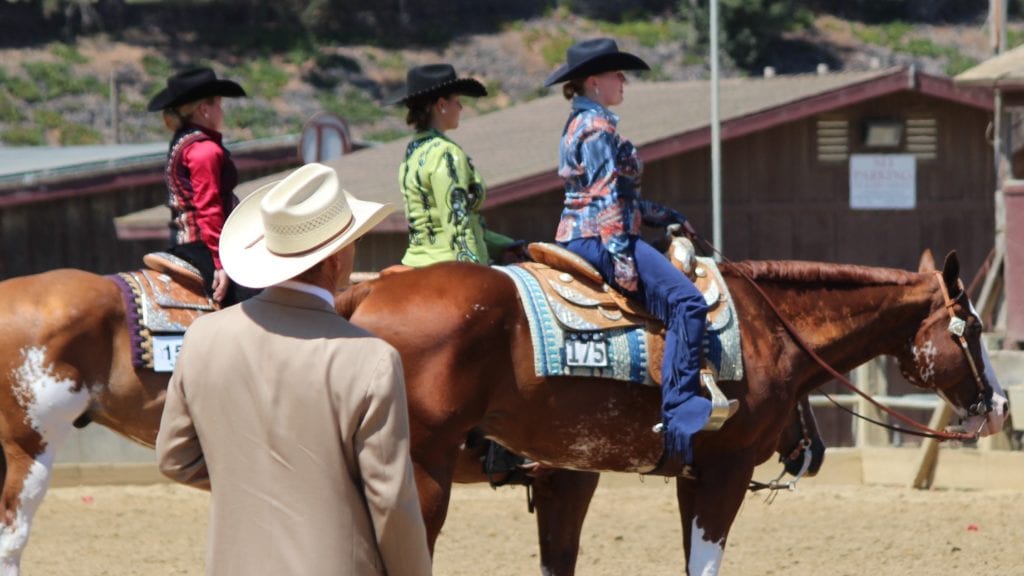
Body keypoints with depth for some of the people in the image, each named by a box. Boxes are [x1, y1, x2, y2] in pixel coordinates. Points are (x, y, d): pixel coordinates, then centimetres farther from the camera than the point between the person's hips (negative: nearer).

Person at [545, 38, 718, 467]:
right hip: (600, 238, -11)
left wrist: (665, 217, 24)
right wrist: (623, 263, -22)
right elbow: (608, 199, -18)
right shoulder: (598, 127, -12)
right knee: (685, 301, -23)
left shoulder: (581, 123, 20)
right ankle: (679, 414, -30)